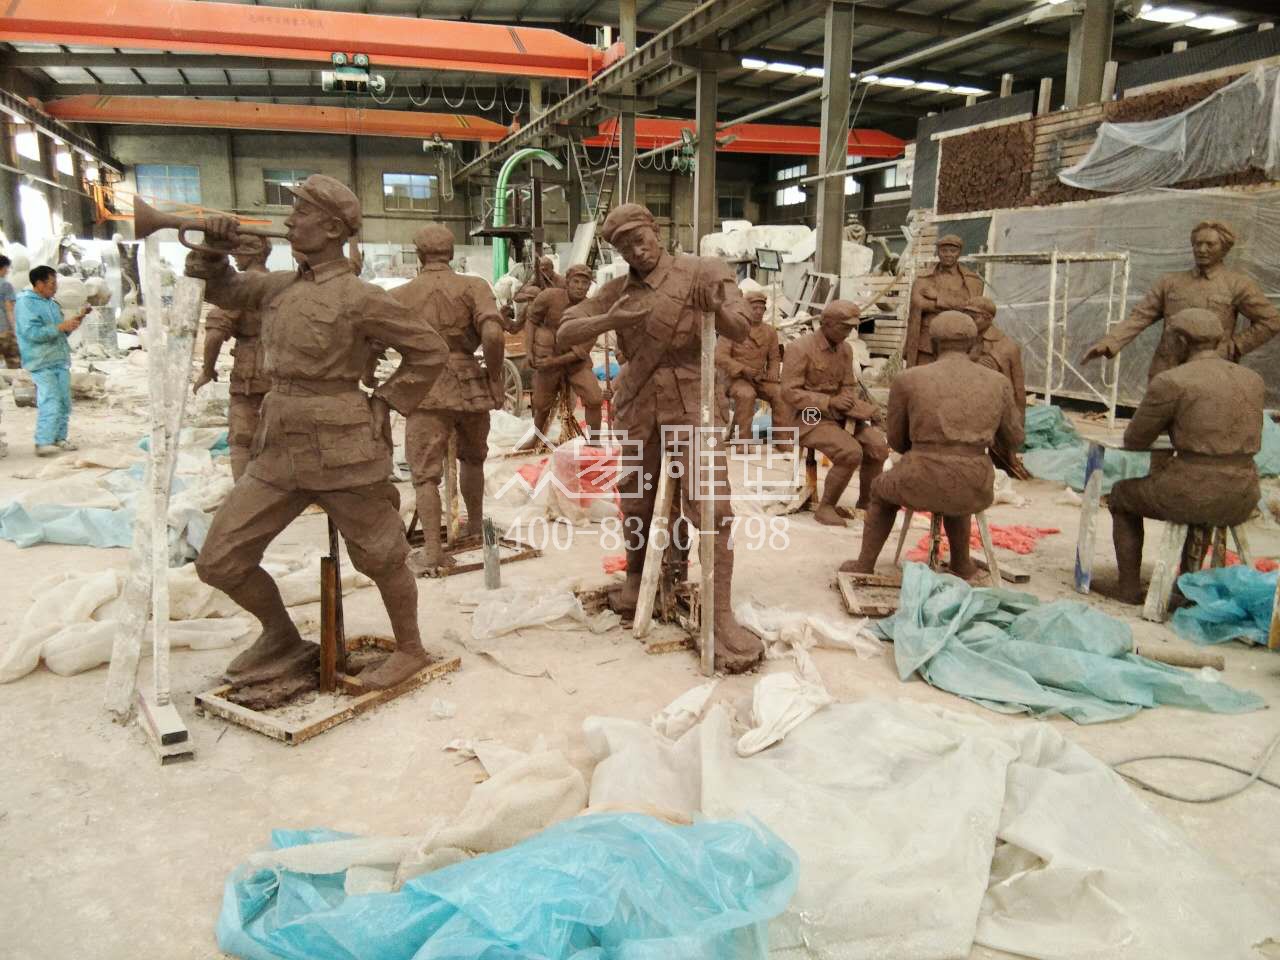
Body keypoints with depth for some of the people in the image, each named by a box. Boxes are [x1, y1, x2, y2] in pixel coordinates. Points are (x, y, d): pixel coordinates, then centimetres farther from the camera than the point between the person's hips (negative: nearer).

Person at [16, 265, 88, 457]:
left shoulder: (52, 303, 16)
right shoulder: (26, 303, -8)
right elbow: (32, 333, -18)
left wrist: (77, 318, 9)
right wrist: (62, 326, -19)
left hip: (61, 361, 8)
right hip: (42, 363, -8)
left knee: (64, 403, 8)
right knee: (51, 403, -14)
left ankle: (59, 438, 18)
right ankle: (43, 443, -9)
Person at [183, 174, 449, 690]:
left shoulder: (359, 298, -10)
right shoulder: (280, 285, 10)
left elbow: (430, 350, -6)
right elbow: (221, 290, 26)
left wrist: (381, 404, -6)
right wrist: (212, 249, 7)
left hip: (341, 450, -7)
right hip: (279, 449, 7)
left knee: (380, 556, 8)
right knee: (219, 560, 8)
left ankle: (410, 649, 31)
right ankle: (283, 639, 30)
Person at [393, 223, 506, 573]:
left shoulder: (398, 295, 3)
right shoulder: (473, 287, -2)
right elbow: (493, 334, -16)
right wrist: (495, 379, -6)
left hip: (424, 390, -1)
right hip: (469, 386, 1)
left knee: (425, 472, 4)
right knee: (472, 458, 24)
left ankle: (432, 549, -3)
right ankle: (475, 524, 37)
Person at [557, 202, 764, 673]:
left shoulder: (700, 271, -3)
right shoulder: (615, 290, 8)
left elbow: (741, 329, -10)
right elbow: (563, 335, 3)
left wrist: (715, 309, -33)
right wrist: (609, 320, -15)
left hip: (691, 402, -4)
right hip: (637, 405, 4)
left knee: (710, 506, -11)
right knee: (636, 501, 16)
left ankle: (722, 617, -6)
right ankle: (635, 577, 40)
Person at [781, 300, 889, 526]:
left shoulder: (845, 349, 7)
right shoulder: (800, 348, -13)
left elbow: (849, 387, 13)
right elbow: (789, 393, -17)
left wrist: (849, 404, -12)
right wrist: (829, 402, -23)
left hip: (839, 414, 7)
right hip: (809, 417, -6)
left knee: (878, 446, -15)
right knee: (851, 452, -28)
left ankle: (866, 500, 6)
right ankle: (826, 507, -11)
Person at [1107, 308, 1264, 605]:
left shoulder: (1170, 382, -11)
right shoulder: (1253, 380, 9)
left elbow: (1134, 441, -2)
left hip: (1190, 492, -6)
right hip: (1241, 501, 6)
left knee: (1123, 494, 26)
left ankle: (1129, 586, 28)